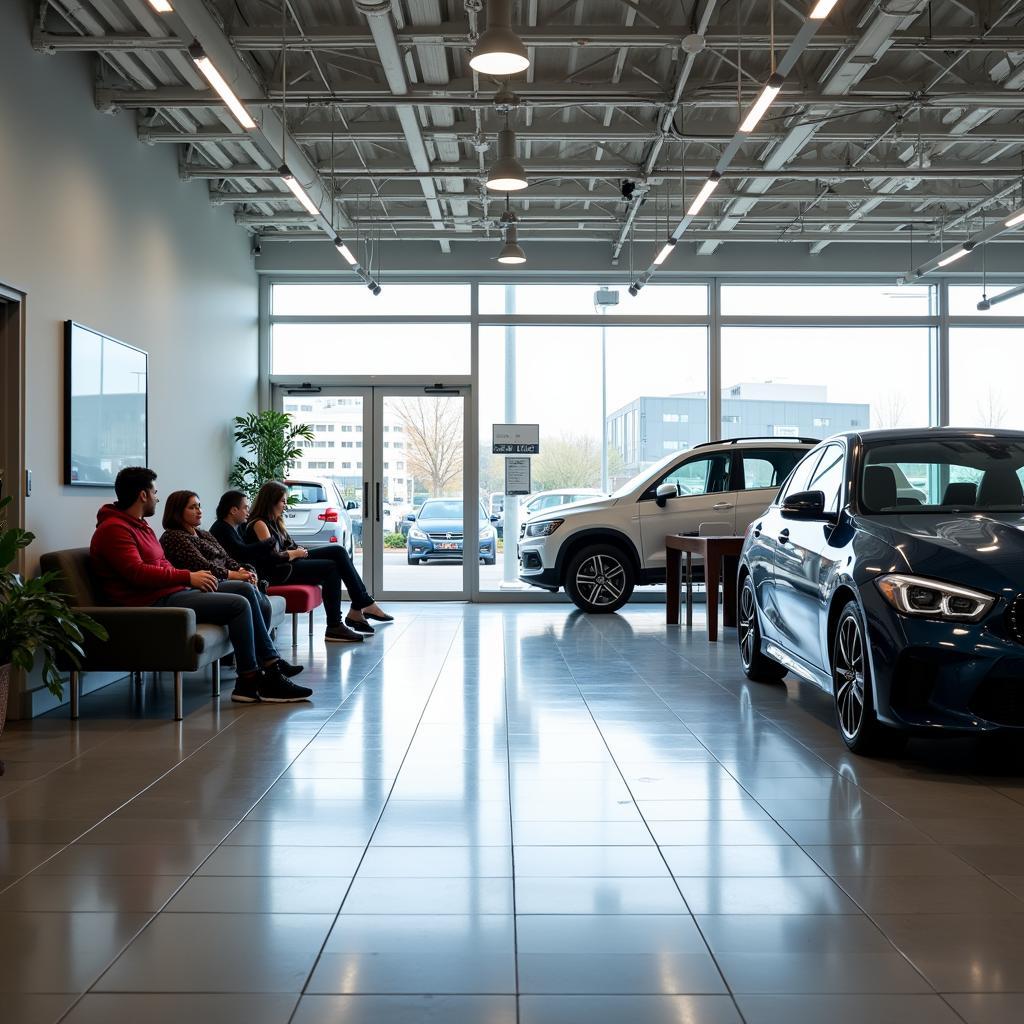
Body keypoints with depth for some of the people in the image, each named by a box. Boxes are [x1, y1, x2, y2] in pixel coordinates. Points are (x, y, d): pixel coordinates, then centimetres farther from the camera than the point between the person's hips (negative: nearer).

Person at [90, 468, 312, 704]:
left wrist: (193, 577, 3)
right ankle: (249, 682, -10)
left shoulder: (139, 525, 23)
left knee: (244, 588, 6)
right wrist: (188, 577, -19)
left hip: (171, 592, 11)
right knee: (238, 604, -17)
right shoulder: (114, 529, -11)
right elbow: (137, 572, -22)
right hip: (153, 603, -11)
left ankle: (270, 665, 3)